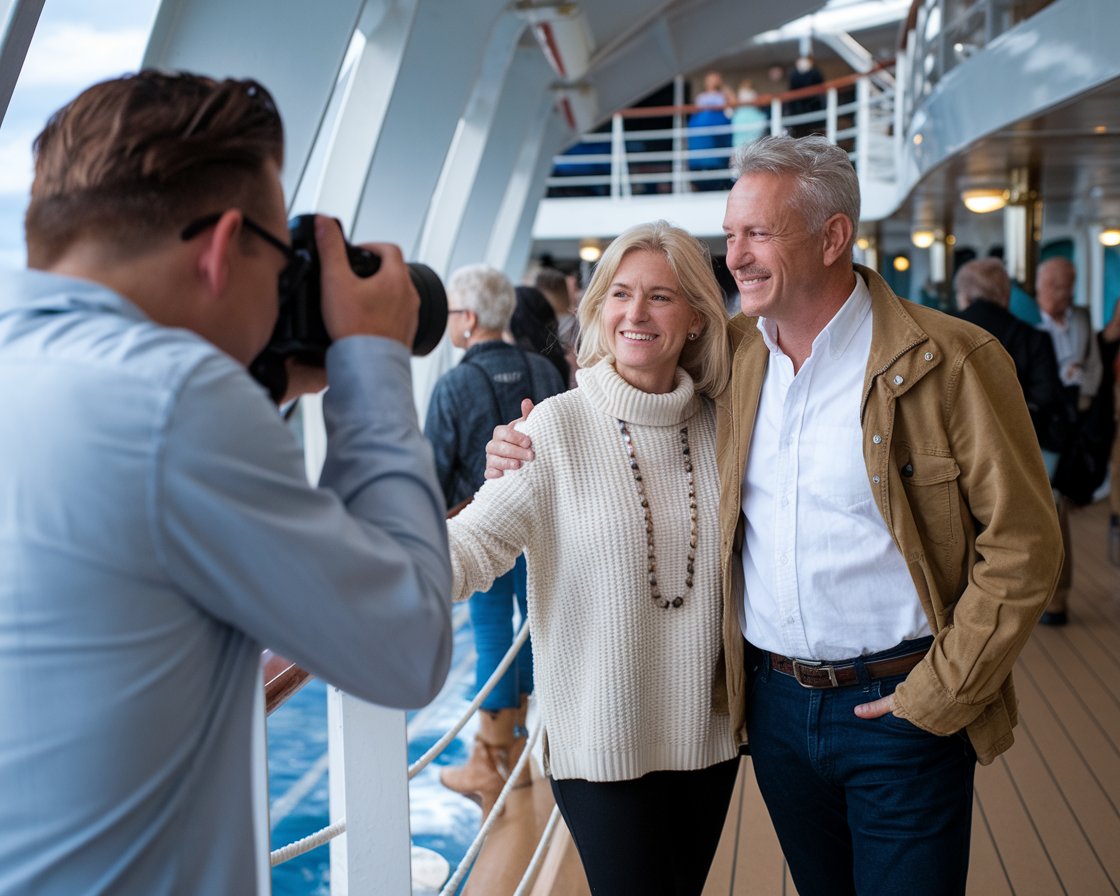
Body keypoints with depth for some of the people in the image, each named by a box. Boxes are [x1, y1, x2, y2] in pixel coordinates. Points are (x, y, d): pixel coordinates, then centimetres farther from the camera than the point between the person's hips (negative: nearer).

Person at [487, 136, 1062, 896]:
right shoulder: (728, 356, 1)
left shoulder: (949, 362, -13)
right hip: (775, 699, 5)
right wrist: (536, 455, -1)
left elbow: (1023, 546, -11)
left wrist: (941, 695, -11)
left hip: (898, 705, -4)